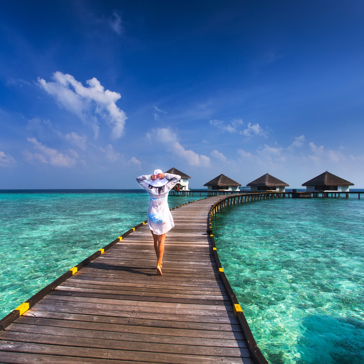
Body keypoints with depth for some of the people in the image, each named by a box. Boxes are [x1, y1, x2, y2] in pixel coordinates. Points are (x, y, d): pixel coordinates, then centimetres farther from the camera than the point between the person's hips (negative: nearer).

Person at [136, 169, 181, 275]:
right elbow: (177, 177, 0)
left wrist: (149, 177, -7)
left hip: (152, 216, 2)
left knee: (156, 240, 14)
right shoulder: (166, 188, -10)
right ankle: (158, 264, -8)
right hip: (163, 216, -1)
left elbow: (138, 179, 6)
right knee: (161, 240, 1)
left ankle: (159, 262, 28)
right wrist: (165, 175, -9)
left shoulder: (150, 188, -8)